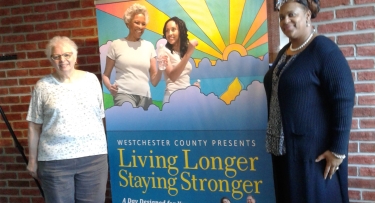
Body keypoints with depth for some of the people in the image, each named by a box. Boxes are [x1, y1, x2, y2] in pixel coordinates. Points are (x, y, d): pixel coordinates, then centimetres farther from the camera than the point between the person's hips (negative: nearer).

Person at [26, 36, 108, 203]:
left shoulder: (91, 79, 6)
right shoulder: (42, 86, 1)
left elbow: (100, 117, 8)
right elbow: (34, 126, 3)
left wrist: (104, 149, 7)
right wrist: (32, 159, 4)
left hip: (93, 156, 1)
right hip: (55, 160, -1)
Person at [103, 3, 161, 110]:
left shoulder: (149, 46, 12)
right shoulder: (116, 45, 5)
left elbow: (154, 81, 10)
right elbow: (106, 74, 9)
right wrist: (110, 87, -11)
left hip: (145, 96, 4)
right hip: (124, 94, -3)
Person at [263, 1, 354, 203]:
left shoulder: (324, 49, -12)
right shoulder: (284, 52, 12)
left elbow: (343, 99, -18)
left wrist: (338, 149, -19)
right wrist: (274, 139, 13)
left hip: (315, 149, -8)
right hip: (284, 146, 8)